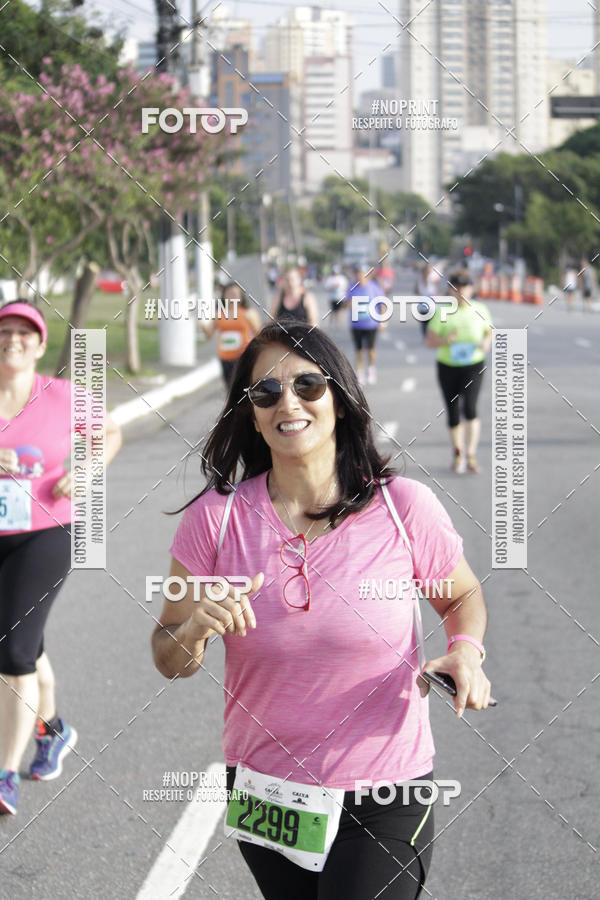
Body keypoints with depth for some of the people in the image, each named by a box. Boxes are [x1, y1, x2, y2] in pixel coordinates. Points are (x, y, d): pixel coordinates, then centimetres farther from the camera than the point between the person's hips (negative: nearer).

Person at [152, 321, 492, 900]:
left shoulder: (405, 508, -11)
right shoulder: (216, 518, -9)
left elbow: (462, 595, 8)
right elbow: (169, 662, -1)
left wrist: (465, 653, -12)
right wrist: (195, 627, -23)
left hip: (383, 801, -2)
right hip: (263, 792, 2)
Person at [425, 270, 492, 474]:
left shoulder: (480, 310, 2)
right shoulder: (442, 313, -4)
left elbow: (490, 332, 15)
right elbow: (429, 340, -4)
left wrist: (487, 343, -8)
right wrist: (445, 340, -24)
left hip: (473, 366, -1)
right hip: (447, 367, 1)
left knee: (469, 407, -18)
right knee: (453, 412, 7)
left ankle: (471, 455, -15)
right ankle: (457, 453, 26)